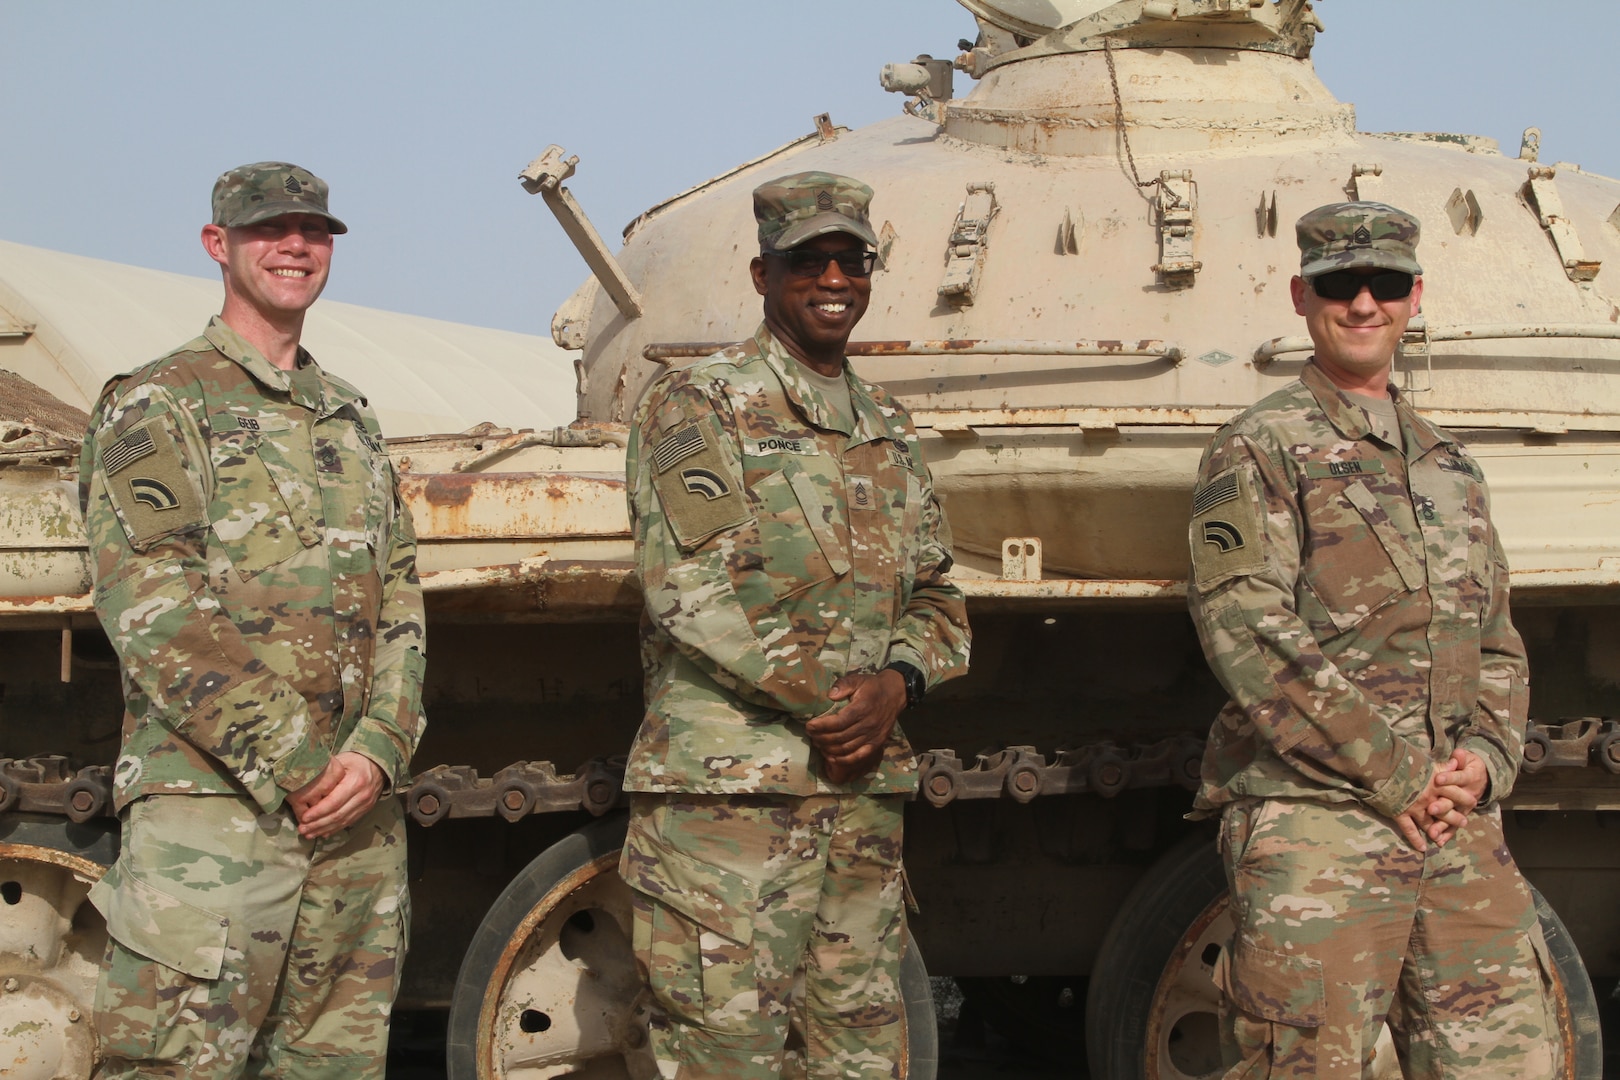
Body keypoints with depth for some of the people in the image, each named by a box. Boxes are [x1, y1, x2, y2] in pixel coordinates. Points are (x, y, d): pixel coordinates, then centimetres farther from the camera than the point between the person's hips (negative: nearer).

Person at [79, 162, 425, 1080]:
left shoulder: (352, 418, 21)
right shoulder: (158, 405, 1)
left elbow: (402, 602, 14)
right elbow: (149, 611, -10)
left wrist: (378, 750, -5)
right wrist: (288, 765, -15)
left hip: (360, 810, 6)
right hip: (212, 796, -6)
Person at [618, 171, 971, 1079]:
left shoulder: (890, 431, 18)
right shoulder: (697, 406, -2)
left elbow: (937, 597, 18)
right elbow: (690, 590, -12)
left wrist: (897, 684, -4)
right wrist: (827, 696, -13)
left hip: (864, 786, 6)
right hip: (728, 788, -6)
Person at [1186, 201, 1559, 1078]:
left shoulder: (1451, 466, 22)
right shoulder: (1256, 452, 1)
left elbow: (1498, 643, 22)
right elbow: (1247, 633, -11)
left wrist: (1485, 758, 0)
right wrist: (1395, 773, -14)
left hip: (1460, 833, 6)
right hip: (1313, 823, -6)